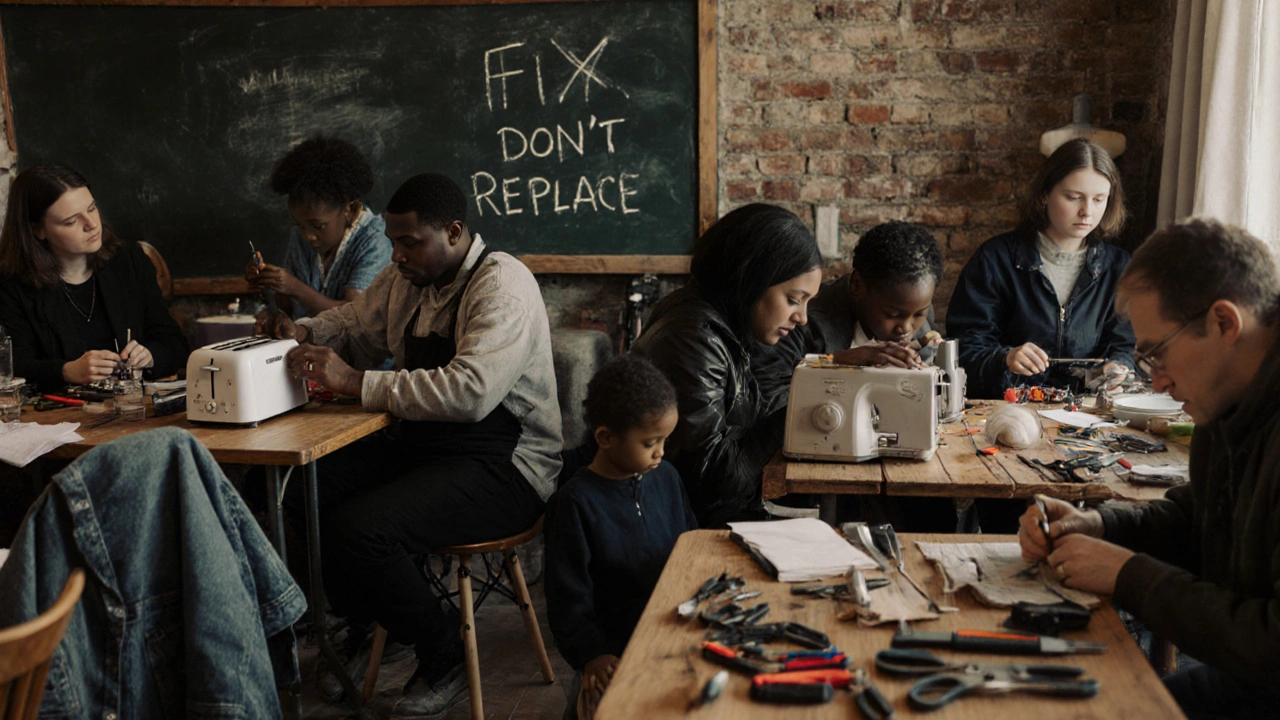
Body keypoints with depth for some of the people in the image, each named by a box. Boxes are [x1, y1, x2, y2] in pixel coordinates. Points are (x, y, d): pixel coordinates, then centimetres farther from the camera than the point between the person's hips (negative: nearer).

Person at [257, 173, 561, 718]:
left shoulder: (502, 284, -17)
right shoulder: (406, 276, 11)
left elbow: (470, 391, -31)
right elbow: (352, 321, 27)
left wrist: (354, 382, -28)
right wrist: (302, 331, 4)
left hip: (504, 465, -8)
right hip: (422, 447, 8)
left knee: (358, 528, -27)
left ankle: (443, 657, 0)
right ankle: (360, 630, 12)